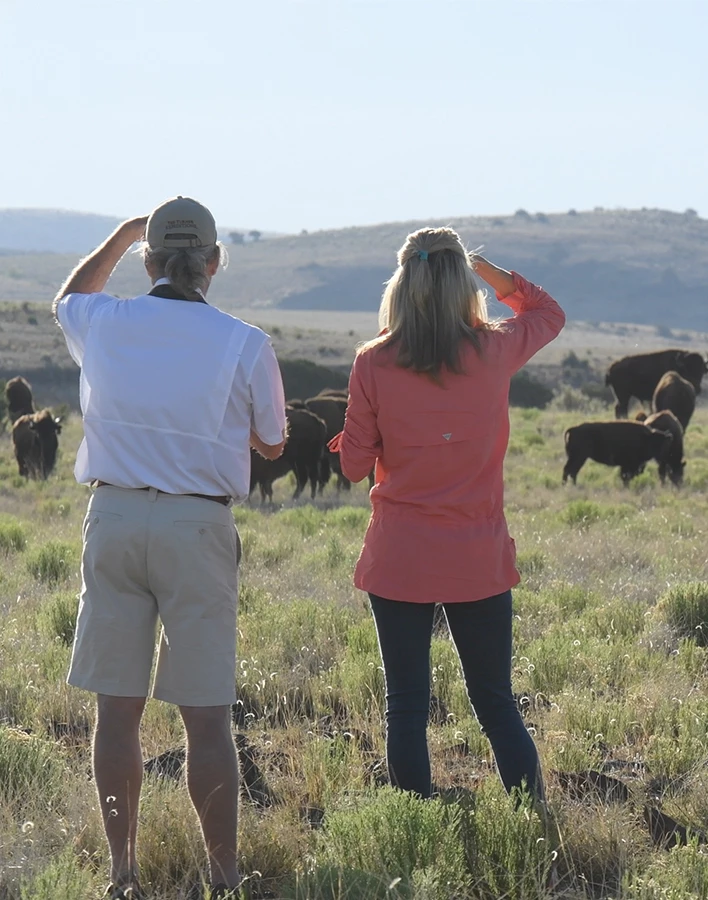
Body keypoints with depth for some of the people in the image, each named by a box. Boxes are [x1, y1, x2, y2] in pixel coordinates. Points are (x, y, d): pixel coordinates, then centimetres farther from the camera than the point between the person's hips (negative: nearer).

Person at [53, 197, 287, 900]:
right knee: (206, 716, 3)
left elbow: (68, 296, 27)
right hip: (198, 524, -2)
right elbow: (272, 444, 10)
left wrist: (121, 235, 38)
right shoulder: (245, 346, -6)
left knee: (117, 707, 9)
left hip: (113, 518, 2)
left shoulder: (104, 326, 1)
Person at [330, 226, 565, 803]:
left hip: (398, 561, -1)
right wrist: (486, 270, 13)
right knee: (496, 703, 11)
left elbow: (355, 464, 0)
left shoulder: (375, 363, -7)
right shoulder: (494, 352, -4)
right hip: (479, 561, 1)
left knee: (406, 707, 7)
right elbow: (548, 313, 18)